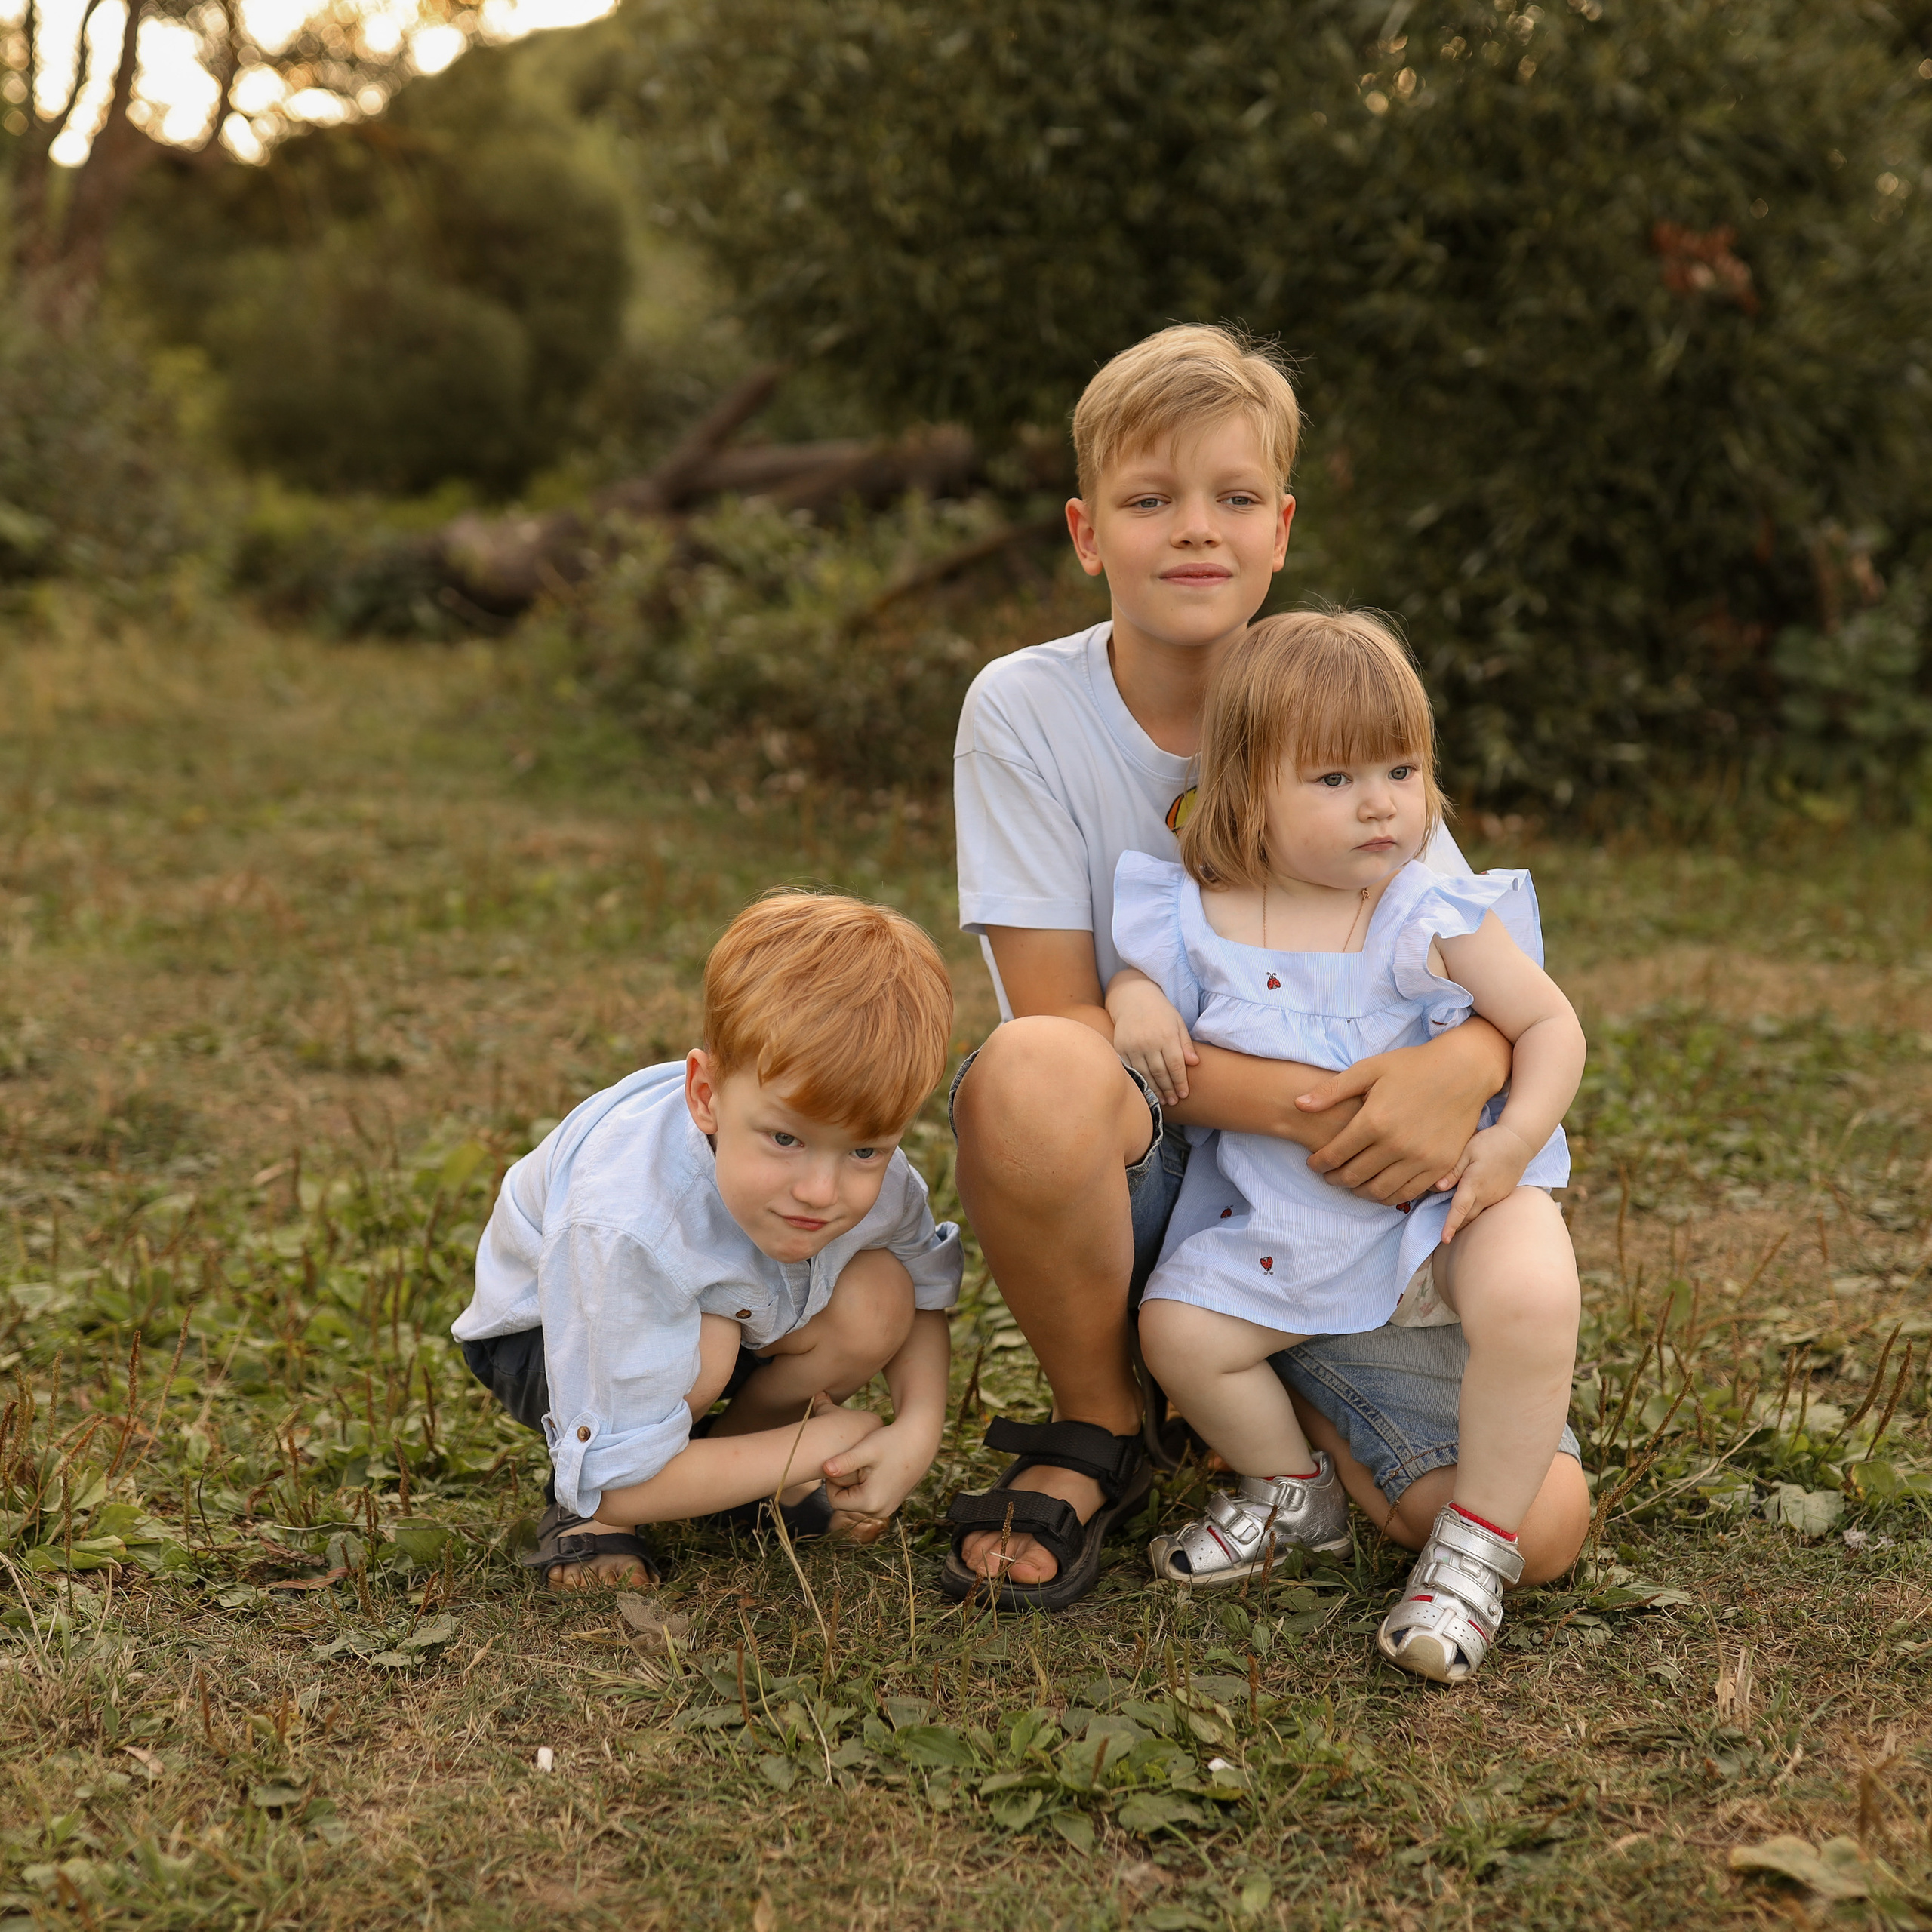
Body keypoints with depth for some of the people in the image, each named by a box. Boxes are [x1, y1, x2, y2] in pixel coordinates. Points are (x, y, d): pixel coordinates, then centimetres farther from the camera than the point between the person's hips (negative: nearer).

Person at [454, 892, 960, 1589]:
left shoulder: (874, 1179, -28)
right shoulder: (625, 1227, -44)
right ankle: (576, 1505, -7)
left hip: (749, 1315, 5)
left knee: (875, 1300, -23)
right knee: (702, 1346, -37)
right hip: (545, 1335, -5)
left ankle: (734, 1442, 4)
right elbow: (615, 1482, -38)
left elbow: (924, 1291, -2)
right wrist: (822, 1444, -30)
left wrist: (917, 1433, -21)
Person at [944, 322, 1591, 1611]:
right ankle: (1101, 1434, -8)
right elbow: (1066, 1024, -15)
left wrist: (1459, 1064, -29)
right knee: (1030, 1073, -39)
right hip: (1131, 1177, -2)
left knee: (1536, 1524, -20)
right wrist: (1303, 1103, -28)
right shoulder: (1024, 710, -10)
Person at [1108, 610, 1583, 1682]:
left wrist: (1515, 1138, -22)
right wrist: (1136, 1003, -13)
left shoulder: (1436, 919, -14)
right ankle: (1296, 1492, 19)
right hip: (1285, 1220, 3)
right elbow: (1140, 973, 12)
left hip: (1446, 1190, -3)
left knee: (1529, 1298, -31)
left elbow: (1549, 1025, -6)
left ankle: (1475, 1544, -10)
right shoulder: (1201, 920, -7)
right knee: (1177, 1326, -11)